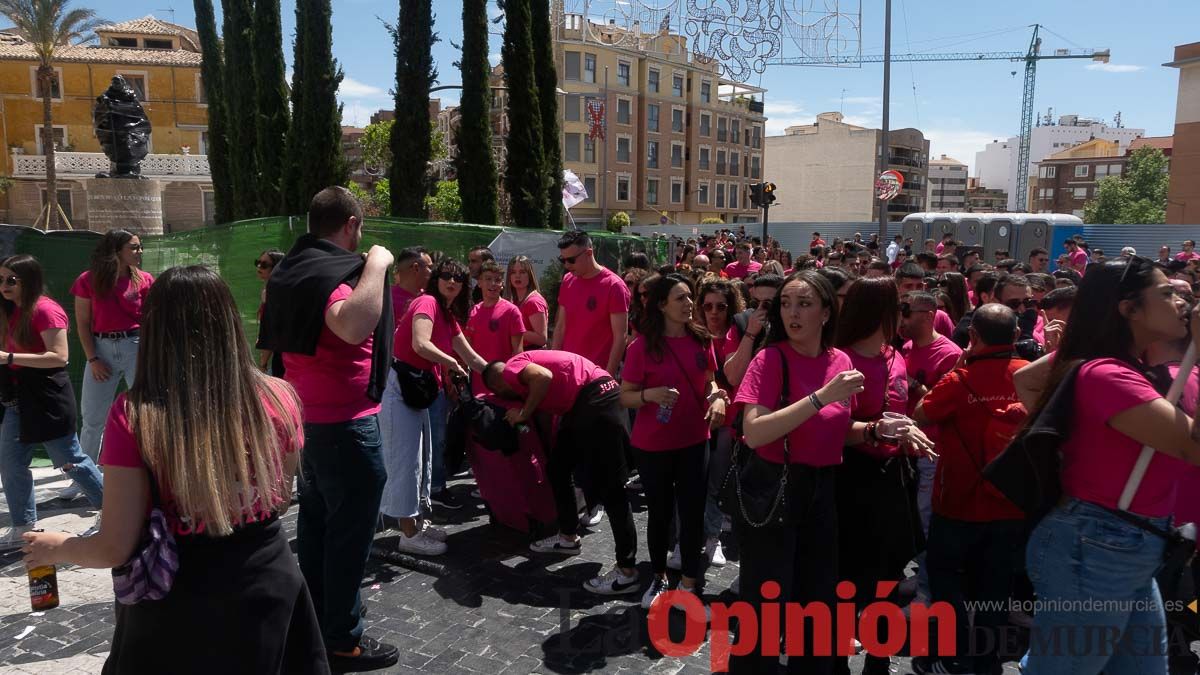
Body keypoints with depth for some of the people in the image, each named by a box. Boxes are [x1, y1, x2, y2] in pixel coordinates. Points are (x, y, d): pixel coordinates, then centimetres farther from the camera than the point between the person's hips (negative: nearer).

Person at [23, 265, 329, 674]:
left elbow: (116, 548, -13)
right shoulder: (277, 399, -12)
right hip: (268, 584, 2)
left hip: (178, 605, -2)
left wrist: (54, 548, 7)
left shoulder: (133, 416, -19)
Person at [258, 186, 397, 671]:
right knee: (349, 530, 0)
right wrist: (375, 265, -30)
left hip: (305, 414, 10)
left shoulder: (291, 268, 11)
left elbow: (281, 335, 28)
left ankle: (316, 620, 33)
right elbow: (353, 328, -42)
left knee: (316, 521, 20)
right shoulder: (335, 273, -20)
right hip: (345, 421, -10)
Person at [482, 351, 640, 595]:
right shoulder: (525, 382, 27)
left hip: (598, 400, -10)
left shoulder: (511, 369, 1)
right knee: (557, 468, 22)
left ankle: (627, 572, -6)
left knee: (610, 488, -9)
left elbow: (543, 376, -20)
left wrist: (523, 414, -7)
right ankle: (568, 537, 36)